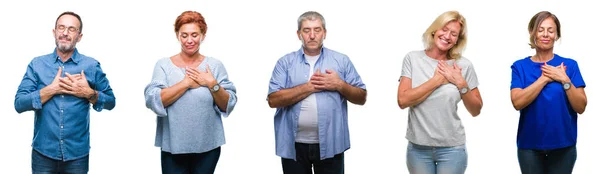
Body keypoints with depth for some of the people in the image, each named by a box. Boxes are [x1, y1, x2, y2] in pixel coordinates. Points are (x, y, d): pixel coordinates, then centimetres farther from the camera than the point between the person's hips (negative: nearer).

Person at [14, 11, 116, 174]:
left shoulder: (91, 66, 0)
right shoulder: (37, 64, 2)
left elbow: (110, 102, 4)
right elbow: (19, 104, -4)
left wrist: (88, 93, -13)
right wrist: (52, 89, -15)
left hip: (77, 153, 0)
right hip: (43, 152, 0)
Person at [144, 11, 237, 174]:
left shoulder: (215, 65, 3)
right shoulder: (163, 64, 1)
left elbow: (228, 106, 1)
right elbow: (153, 100, -12)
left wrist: (212, 84, -14)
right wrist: (186, 82, -13)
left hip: (208, 146, 1)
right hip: (173, 147, -1)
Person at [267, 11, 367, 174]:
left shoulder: (342, 61, 6)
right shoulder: (285, 62, 4)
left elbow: (361, 98, 8)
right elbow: (273, 100, -7)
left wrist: (340, 85, -10)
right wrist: (309, 87, -13)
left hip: (330, 145, 0)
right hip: (294, 145, 0)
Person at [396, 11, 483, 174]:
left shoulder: (464, 65, -1)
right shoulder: (413, 58, -2)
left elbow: (476, 111, 4)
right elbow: (403, 100, -11)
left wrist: (461, 84, -10)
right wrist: (436, 80, -12)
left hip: (452, 148, 0)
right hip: (418, 147, 0)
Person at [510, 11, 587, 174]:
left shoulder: (569, 65, 0)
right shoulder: (520, 66, -1)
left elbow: (581, 107, -4)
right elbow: (517, 102, -14)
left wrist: (564, 80, -15)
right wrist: (545, 78, -15)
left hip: (563, 145, 1)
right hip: (529, 145, 0)